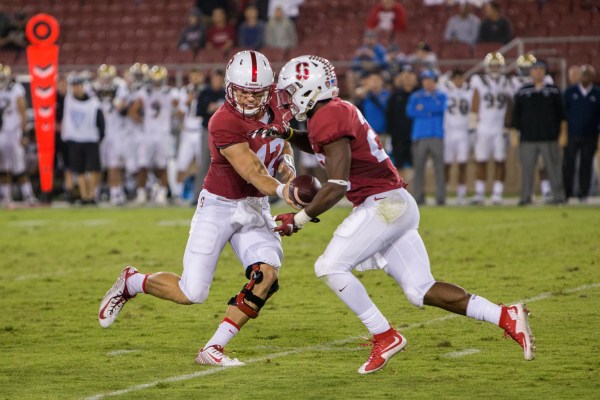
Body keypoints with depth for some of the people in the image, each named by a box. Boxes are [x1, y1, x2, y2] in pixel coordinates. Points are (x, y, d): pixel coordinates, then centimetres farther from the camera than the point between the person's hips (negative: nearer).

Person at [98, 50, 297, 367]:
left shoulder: (274, 110, -1)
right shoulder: (224, 123, -24)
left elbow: (284, 147, 19)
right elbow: (252, 173, -32)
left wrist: (287, 164, -3)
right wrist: (283, 190, -48)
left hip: (254, 209, 6)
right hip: (219, 207, -6)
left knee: (266, 273, -19)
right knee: (191, 293, -7)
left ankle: (213, 350, -10)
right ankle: (131, 283, 25)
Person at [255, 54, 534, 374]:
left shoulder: (326, 119, -14)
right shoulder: (335, 111, 16)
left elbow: (337, 186, -20)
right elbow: (319, 145, 39)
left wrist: (298, 220, -12)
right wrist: (288, 135, 20)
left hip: (382, 203, -10)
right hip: (398, 204, 10)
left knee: (330, 268, -10)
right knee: (420, 290, 7)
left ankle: (385, 337, -6)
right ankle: (507, 317, 4)